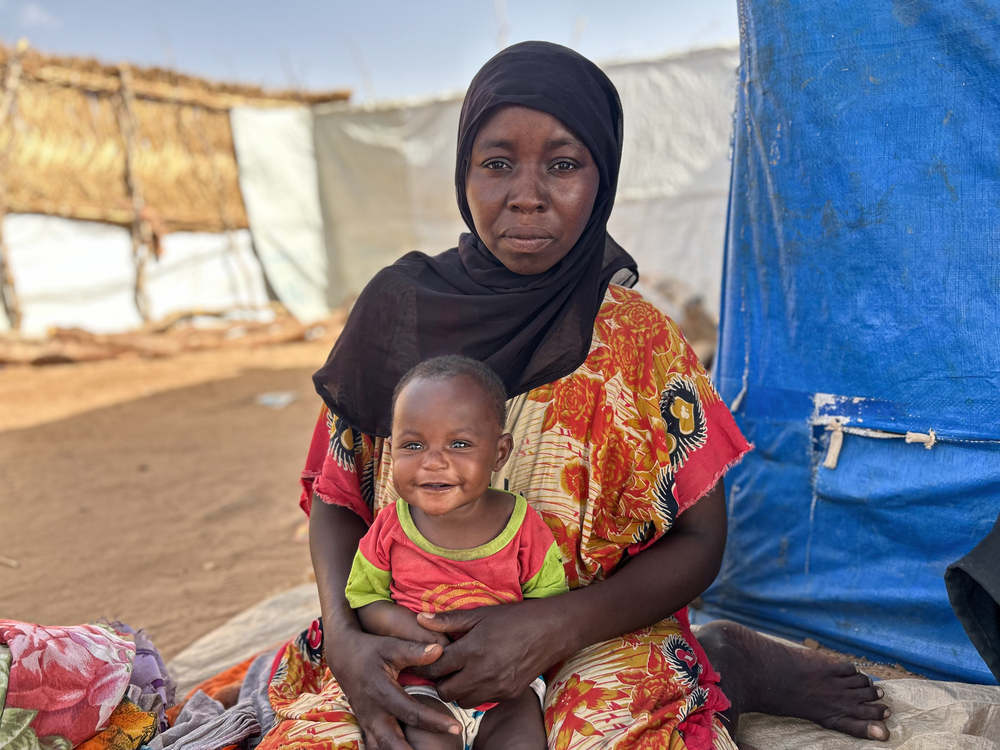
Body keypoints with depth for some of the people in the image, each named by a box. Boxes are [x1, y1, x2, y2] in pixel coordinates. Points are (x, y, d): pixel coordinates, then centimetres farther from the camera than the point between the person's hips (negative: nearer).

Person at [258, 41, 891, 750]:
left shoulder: (638, 339, -8)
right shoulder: (399, 310, -3)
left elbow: (699, 540, -4)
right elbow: (336, 497, 4)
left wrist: (557, 625, -20)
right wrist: (344, 637, -16)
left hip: (595, 638, -4)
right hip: (407, 651, 4)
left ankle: (728, 666, 3)